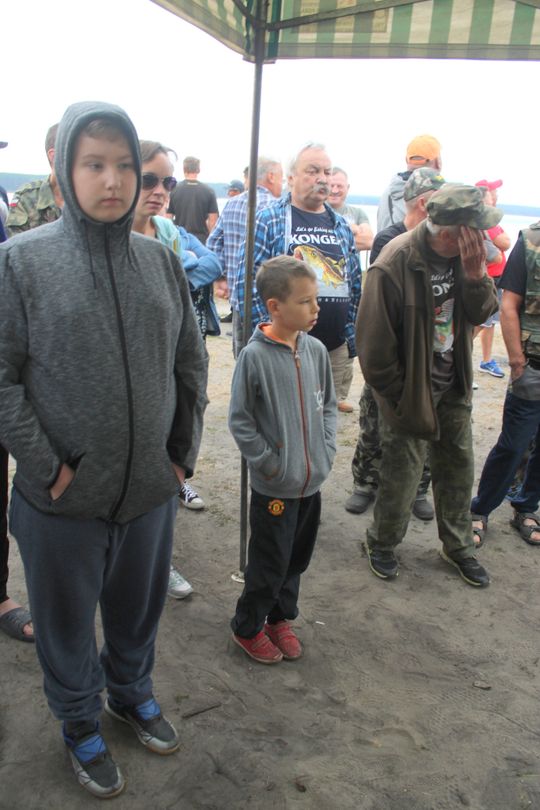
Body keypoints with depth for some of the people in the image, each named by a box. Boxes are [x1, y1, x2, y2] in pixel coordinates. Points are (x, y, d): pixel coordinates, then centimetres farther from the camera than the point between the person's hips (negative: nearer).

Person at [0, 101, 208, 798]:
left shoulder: (160, 261, 1)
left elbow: (191, 364, 7)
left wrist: (182, 453, 3)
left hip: (151, 488, 3)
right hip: (63, 500, -3)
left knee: (139, 607, 23)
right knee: (67, 621, 18)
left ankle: (131, 691, 52)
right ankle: (80, 724, 45)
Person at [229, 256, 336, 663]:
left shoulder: (316, 350, -1)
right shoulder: (254, 356, -16)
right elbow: (240, 420, -11)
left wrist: (326, 450, 1)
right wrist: (269, 463, -12)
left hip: (313, 482, 5)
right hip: (274, 487, -5)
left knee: (297, 559, 19)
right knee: (270, 565, 8)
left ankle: (280, 617, 41)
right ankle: (247, 627, 31)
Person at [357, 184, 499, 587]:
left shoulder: (465, 253, -5)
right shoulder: (394, 265, -26)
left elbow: (481, 313, -2)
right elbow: (375, 345, -21)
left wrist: (475, 274, -21)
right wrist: (400, 398, -12)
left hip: (454, 387, 7)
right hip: (411, 389, -7)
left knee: (458, 466, 18)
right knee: (402, 475, 6)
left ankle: (459, 546, 38)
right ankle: (383, 544, 32)